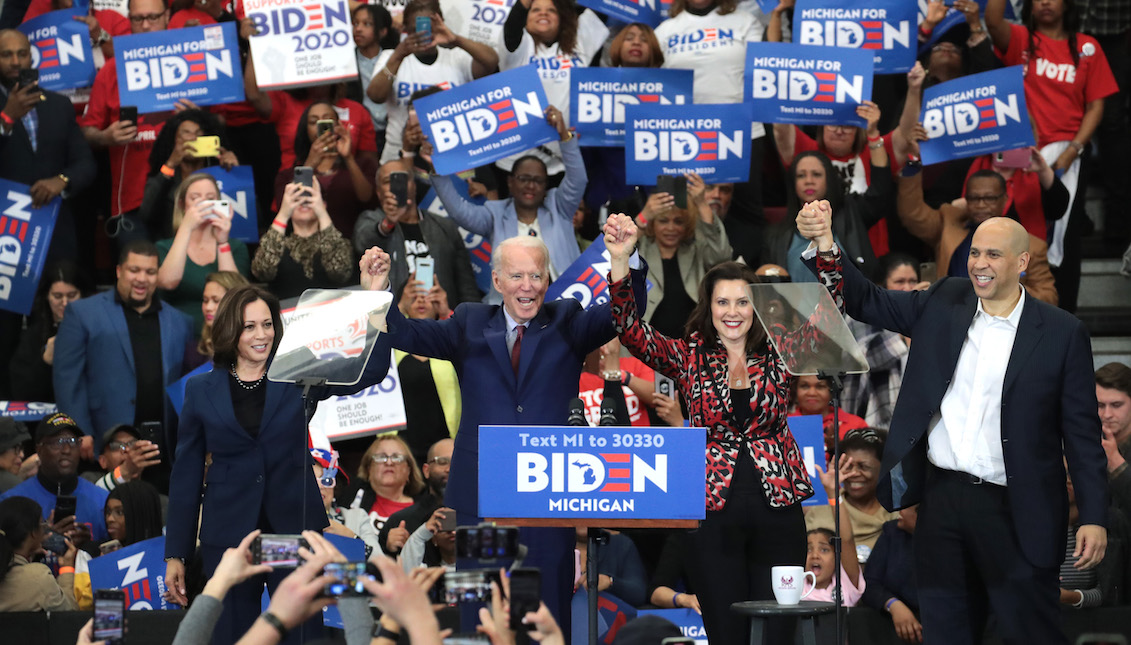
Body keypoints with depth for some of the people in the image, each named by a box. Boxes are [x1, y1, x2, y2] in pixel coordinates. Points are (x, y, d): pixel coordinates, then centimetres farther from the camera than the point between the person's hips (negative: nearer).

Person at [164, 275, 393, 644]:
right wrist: (175, 554, 3)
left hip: (294, 530, 0)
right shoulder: (202, 391, 5)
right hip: (229, 537, 0)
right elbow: (186, 475, 6)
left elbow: (371, 370, -9)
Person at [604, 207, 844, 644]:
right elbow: (632, 332, -9)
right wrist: (620, 262, -23)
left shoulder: (777, 356, 7)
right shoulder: (689, 357, 4)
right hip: (714, 511, -1)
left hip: (776, 508, 1)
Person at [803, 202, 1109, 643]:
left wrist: (1094, 517, -8)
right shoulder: (943, 304, 7)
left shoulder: (1061, 334, -4)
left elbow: (1082, 431, -3)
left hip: (1014, 510, -4)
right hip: (942, 497, 4)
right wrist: (827, 248, -9)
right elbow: (867, 301, 9)